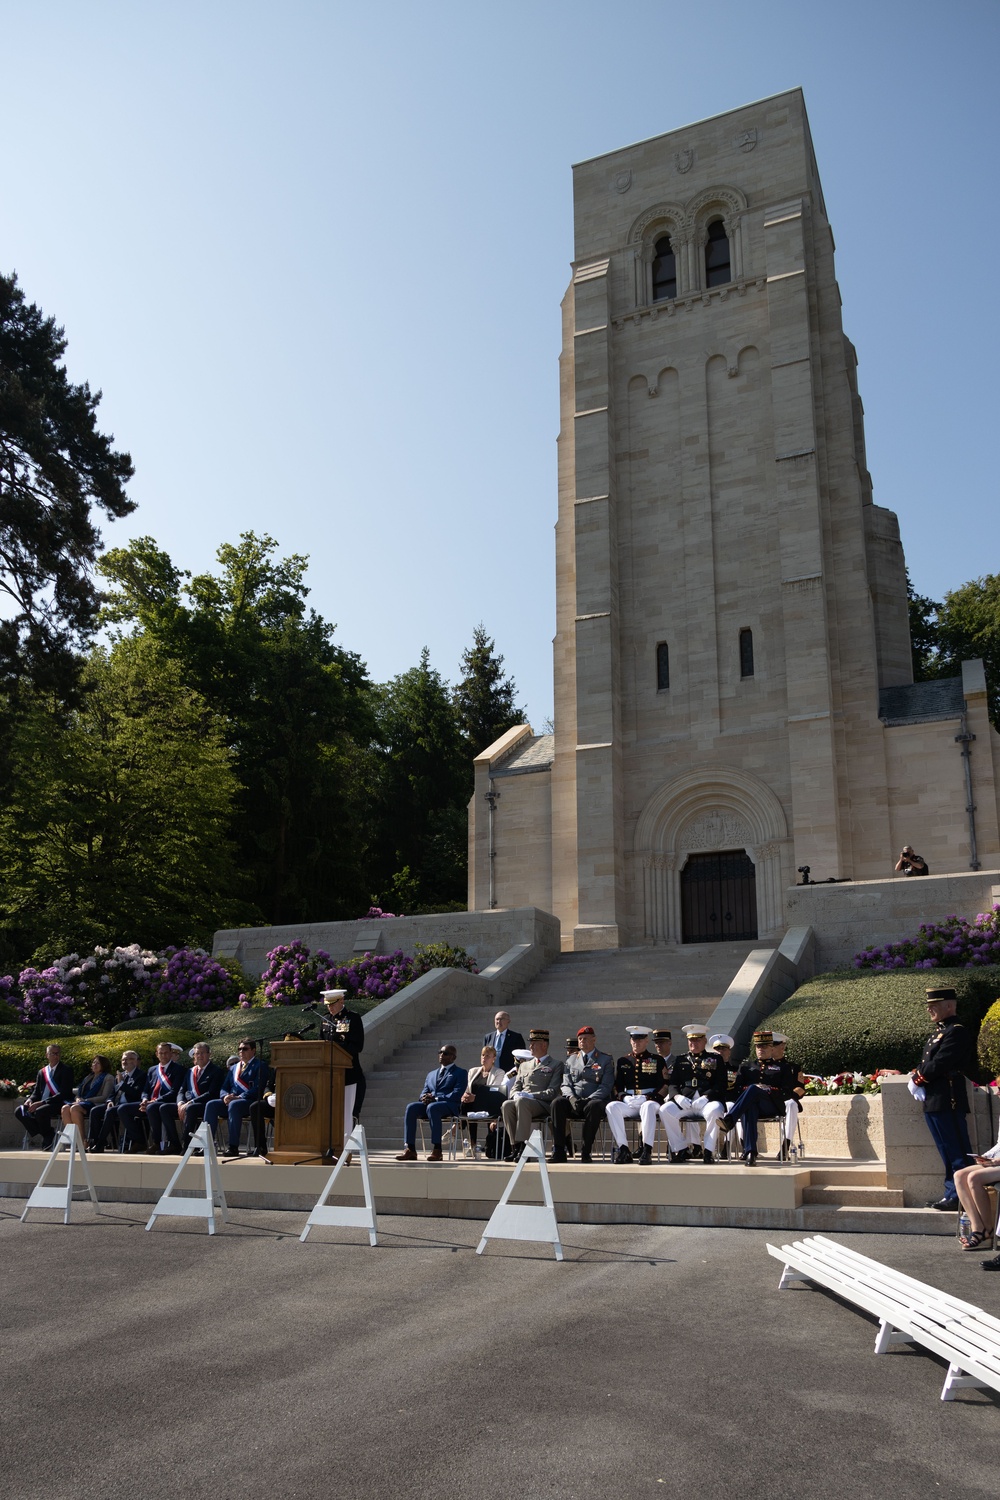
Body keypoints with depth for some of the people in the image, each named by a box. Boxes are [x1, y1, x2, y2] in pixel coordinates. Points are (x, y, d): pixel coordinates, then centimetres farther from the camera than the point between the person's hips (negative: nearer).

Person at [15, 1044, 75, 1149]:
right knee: (19, 1111, -13)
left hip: (60, 1104, -7)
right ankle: (45, 1135, -9)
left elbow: (64, 1093, -13)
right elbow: (36, 1092, 17)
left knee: (40, 1112, -34)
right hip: (41, 1104, 7)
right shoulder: (41, 1072, 16)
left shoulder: (66, 1070, -3)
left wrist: (41, 1103, -21)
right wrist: (30, 1100, -9)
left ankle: (49, 1137, -7)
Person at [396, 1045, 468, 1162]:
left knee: (432, 1107, -39)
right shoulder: (431, 1074, 28)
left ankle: (436, 1150, -39)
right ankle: (410, 1149, -30)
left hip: (450, 1105, -5)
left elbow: (457, 1094, -6)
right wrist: (425, 1097, -5)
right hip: (429, 1103, 5)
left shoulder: (460, 1073, 9)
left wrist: (436, 1098, -16)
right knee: (411, 1107, -26)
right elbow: (424, 1092, 21)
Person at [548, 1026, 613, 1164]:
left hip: (594, 1101, -3)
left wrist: (588, 1100, -16)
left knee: (593, 1106, -38)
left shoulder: (606, 1060, 9)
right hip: (573, 1102, 3)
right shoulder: (570, 1061, 20)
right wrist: (571, 1098, -12)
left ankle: (586, 1151, -28)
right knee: (557, 1103, -29)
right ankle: (558, 1151, -29)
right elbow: (565, 1085, 12)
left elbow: (606, 1086, -2)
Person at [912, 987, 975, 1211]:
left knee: (957, 1153, -3)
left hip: (948, 1102, -10)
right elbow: (927, 1065, 19)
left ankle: (962, 1199, 1)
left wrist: (918, 1077, -6)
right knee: (948, 1153, 13)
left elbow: (938, 1065, -19)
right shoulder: (937, 1033, 19)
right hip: (933, 1102, 10)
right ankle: (952, 1195, 18)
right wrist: (920, 1077, 0)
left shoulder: (956, 1033, -12)